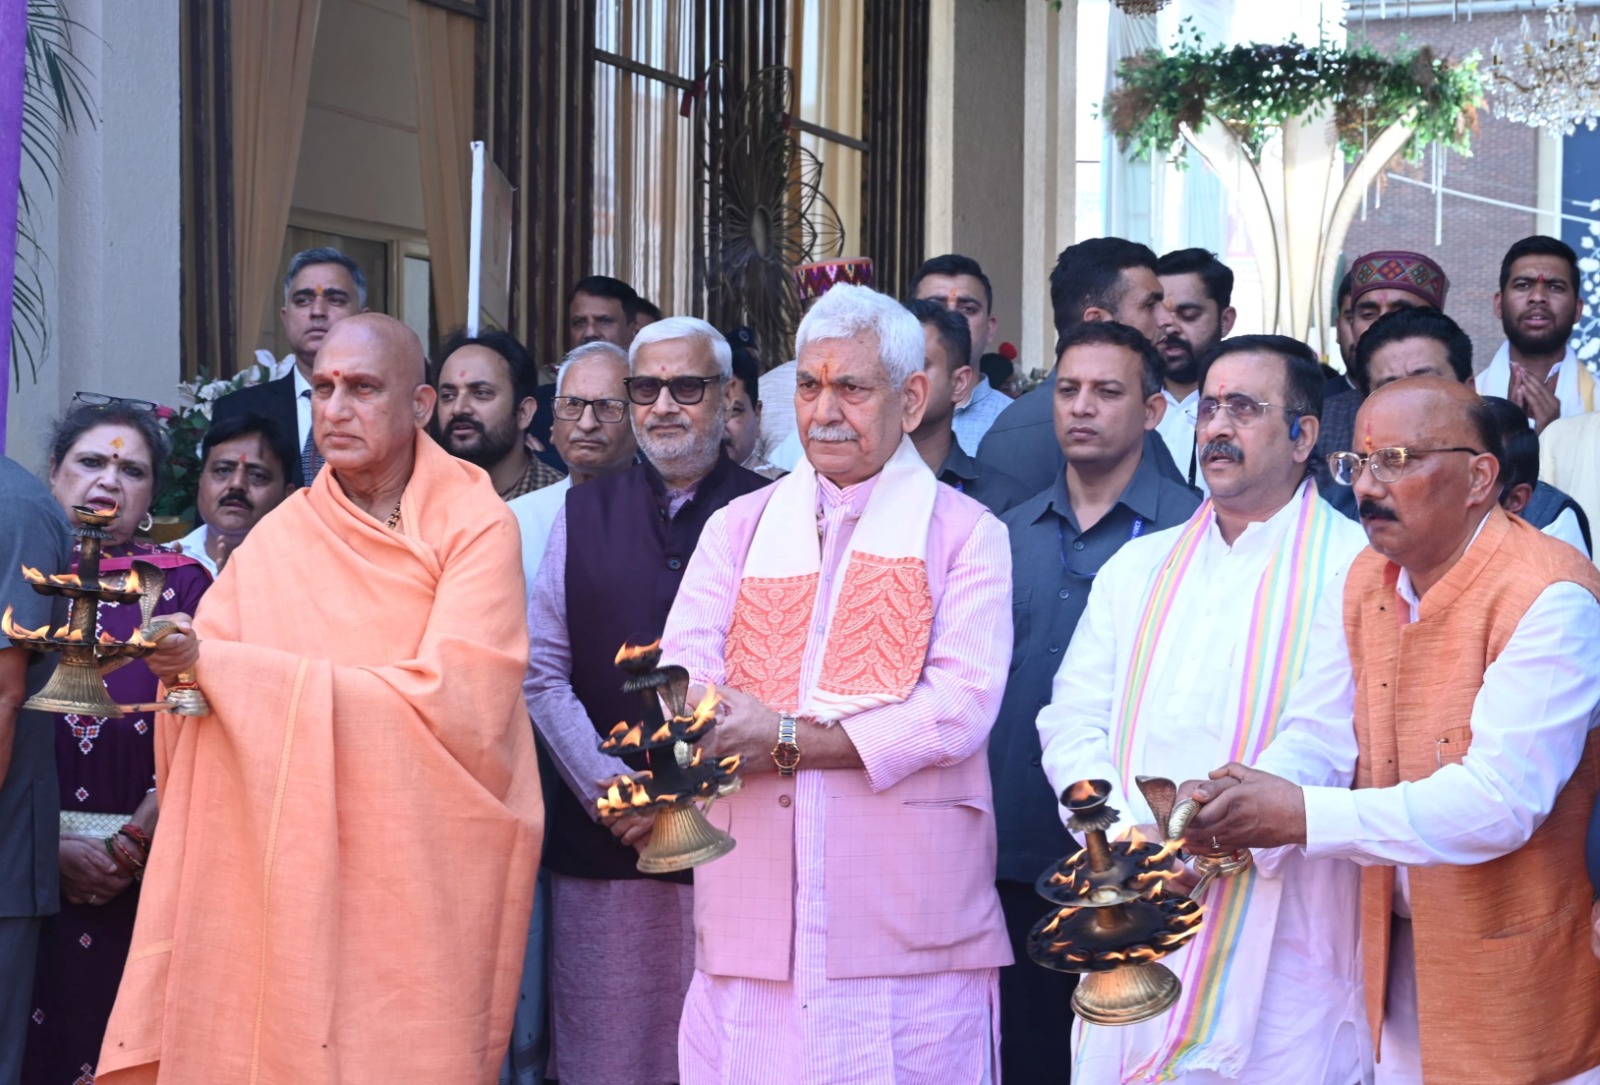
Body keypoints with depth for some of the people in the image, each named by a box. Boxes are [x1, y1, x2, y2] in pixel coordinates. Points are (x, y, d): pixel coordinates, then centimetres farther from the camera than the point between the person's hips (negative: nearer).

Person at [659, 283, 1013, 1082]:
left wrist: (787, 738, -13)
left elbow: (962, 707, -9)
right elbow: (682, 678, 3)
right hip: (750, 924, 3)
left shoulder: (965, 534, 5)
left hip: (906, 927, -2)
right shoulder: (739, 527, 16)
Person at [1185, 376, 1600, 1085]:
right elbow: (1316, 738, 1)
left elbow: (1501, 799, -28)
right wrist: (1230, 815, -21)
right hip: (1395, 953, 6)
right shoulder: (1366, 582, 7)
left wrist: (1303, 816, -31)